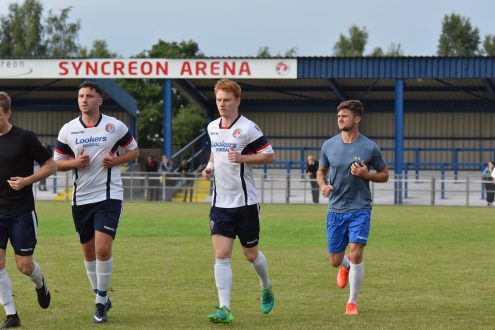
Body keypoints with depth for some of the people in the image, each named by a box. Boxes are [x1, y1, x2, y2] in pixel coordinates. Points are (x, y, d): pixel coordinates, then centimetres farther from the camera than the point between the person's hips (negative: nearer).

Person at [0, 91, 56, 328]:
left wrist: (26, 181, -15)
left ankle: (39, 284, 36)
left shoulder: (25, 138, -8)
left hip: (22, 211, -3)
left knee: (24, 265, 0)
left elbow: (50, 165, -3)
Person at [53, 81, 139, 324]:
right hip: (80, 199, 3)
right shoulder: (68, 130, 2)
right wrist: (76, 162, -12)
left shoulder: (115, 127, -3)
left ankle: (101, 301, -1)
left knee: (103, 249, -15)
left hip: (109, 196, -3)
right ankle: (101, 297, 28)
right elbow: (57, 162, 8)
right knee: (88, 251, 11)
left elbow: (133, 151, 9)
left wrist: (115, 160, -10)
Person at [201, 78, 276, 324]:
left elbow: (270, 155, -10)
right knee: (221, 255, -8)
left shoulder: (248, 128, -11)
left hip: (245, 202, -4)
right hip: (220, 202, 4)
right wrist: (210, 166, 6)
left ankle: (266, 289, 38)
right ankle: (224, 309, -11)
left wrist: (242, 158, -22)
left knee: (251, 254, 8)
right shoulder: (212, 127, 8)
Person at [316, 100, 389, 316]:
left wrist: (366, 174, -15)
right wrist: (323, 185, -6)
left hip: (360, 209, -3)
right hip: (335, 209, 3)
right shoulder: (329, 145, 2)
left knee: (356, 255, -15)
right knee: (335, 260, 8)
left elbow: (384, 175, 5)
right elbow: (321, 171, 17)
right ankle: (346, 267, 47)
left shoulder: (370, 148, -5)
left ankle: (352, 302, 0)